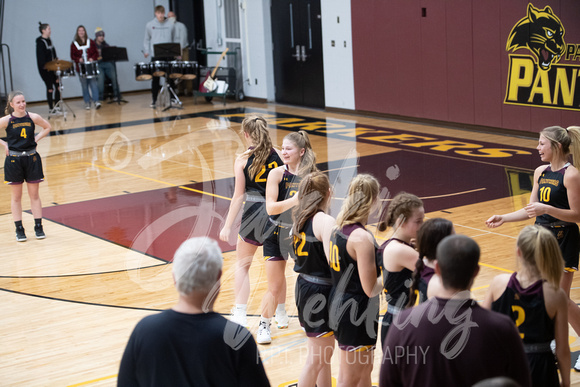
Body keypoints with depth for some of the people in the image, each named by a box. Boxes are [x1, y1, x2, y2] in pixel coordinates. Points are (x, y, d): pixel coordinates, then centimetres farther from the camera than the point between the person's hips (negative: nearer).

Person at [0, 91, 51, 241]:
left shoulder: (33, 117, -3)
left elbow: (47, 127, 13)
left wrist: (36, 139, 2)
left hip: (32, 158, 1)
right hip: (14, 160, -1)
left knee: (34, 195, 8)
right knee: (16, 197, 7)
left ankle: (39, 227, 16)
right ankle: (19, 229, 14)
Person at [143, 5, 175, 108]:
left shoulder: (170, 25, 7)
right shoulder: (150, 25, 6)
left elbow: (174, 40, 12)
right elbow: (146, 40, 11)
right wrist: (146, 51, -3)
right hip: (156, 56, -1)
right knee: (155, 78, 1)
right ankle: (154, 100, 8)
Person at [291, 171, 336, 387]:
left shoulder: (300, 217, 6)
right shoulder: (325, 221, -19)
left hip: (304, 286, 9)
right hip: (319, 293, -9)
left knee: (324, 352, 22)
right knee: (317, 358, 3)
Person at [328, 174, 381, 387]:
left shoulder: (338, 229, 3)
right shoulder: (362, 238, -23)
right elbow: (371, 289, -22)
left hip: (339, 307, 9)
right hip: (356, 316, -9)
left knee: (365, 369, 24)